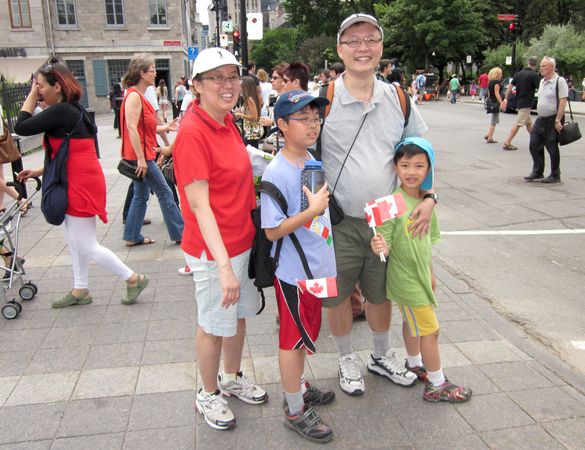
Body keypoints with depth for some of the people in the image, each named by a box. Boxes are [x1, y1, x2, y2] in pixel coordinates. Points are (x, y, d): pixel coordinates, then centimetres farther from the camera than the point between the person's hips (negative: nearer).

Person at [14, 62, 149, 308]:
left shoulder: (61, 111, -18)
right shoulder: (71, 109, 12)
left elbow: (22, 127, -16)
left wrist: (32, 96, -6)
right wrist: (40, 170, 16)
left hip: (81, 184, -10)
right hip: (76, 183, 10)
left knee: (87, 247, -1)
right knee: (74, 240, 19)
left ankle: (133, 279, 9)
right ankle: (80, 290, 33)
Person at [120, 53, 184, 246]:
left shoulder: (139, 96, 15)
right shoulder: (134, 96, -16)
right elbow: (132, 128, -23)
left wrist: (165, 127, 10)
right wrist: (141, 158, -24)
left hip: (143, 156, 10)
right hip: (141, 156, -10)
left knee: (141, 195, 14)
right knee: (164, 192, -2)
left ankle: (133, 236, 21)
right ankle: (179, 233, 7)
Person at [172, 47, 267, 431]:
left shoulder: (227, 121, 5)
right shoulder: (193, 132, -21)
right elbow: (198, 204, -24)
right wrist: (223, 263, -29)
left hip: (243, 238, 8)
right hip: (214, 250, -8)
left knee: (240, 314, 22)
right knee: (214, 325, 11)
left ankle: (233, 378, 45)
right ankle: (209, 395, 34)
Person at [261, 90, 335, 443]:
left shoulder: (312, 161, 4)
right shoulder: (277, 173, -22)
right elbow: (272, 231, -22)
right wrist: (313, 210, -25)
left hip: (317, 267, 8)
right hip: (294, 272, -8)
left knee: (306, 333, 23)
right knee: (293, 339, 7)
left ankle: (299, 387, 43)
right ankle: (295, 411, 24)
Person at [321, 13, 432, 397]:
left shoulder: (398, 99, 4)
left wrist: (428, 197, -2)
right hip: (339, 222, -3)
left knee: (380, 293, 19)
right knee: (338, 295, 11)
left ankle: (382, 357, 43)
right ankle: (347, 360, 36)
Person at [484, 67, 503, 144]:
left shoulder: (490, 82, 13)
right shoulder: (497, 82, -13)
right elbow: (496, 93, -21)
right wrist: (501, 103, -24)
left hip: (490, 102, 9)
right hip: (495, 103, -9)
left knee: (496, 120, 19)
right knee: (493, 121, -2)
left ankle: (488, 135, 13)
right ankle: (490, 138, 0)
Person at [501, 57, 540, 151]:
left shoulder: (519, 73, 7)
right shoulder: (534, 75, -12)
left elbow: (510, 87, 6)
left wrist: (506, 99, 9)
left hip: (519, 102, 8)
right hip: (526, 104, -8)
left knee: (529, 122, 17)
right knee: (518, 124, -8)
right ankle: (507, 143, -12)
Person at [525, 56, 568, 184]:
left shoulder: (559, 81, -12)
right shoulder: (542, 82, 13)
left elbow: (563, 101, -17)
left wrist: (558, 121, -22)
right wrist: (540, 116, 16)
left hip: (553, 120, -8)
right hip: (541, 119, 8)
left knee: (552, 148, -1)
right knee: (534, 145, 7)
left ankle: (555, 176, 11)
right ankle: (537, 173, 18)